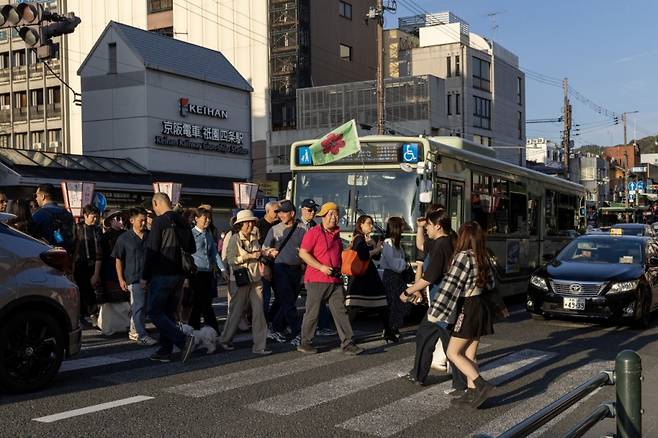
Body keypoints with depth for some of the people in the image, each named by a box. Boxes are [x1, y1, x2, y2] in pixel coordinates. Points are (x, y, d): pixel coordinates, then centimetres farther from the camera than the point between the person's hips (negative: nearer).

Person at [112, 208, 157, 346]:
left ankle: (134, 332, 26)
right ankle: (142, 335, -7)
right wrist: (121, 279, -4)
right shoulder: (124, 238, 0)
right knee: (139, 306, -8)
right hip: (134, 277, -4)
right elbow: (118, 260, 2)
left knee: (139, 307, 12)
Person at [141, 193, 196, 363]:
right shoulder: (182, 222, 8)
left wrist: (144, 277, -10)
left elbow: (151, 251, -15)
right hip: (178, 274, 7)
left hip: (161, 275, -7)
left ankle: (183, 339, -17)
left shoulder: (159, 222, -13)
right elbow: (191, 249, 14)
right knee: (168, 313, 14)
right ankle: (165, 351, 15)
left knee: (155, 313, -2)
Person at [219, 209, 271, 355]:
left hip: (255, 279, 5)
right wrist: (250, 256, -17)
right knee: (236, 311, 5)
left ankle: (259, 346, 2)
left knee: (259, 312, -2)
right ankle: (225, 340, 25)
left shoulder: (254, 239, 10)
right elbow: (231, 259, -16)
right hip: (240, 279, -5)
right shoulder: (234, 239, -6)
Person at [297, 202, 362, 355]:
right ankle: (305, 343, 14)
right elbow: (303, 253, -13)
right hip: (316, 279, -6)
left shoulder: (336, 234, 17)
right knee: (312, 313, 1)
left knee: (341, 311, 2)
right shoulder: (313, 232, -6)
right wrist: (321, 267, -18)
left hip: (335, 280, 6)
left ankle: (347, 343, 3)